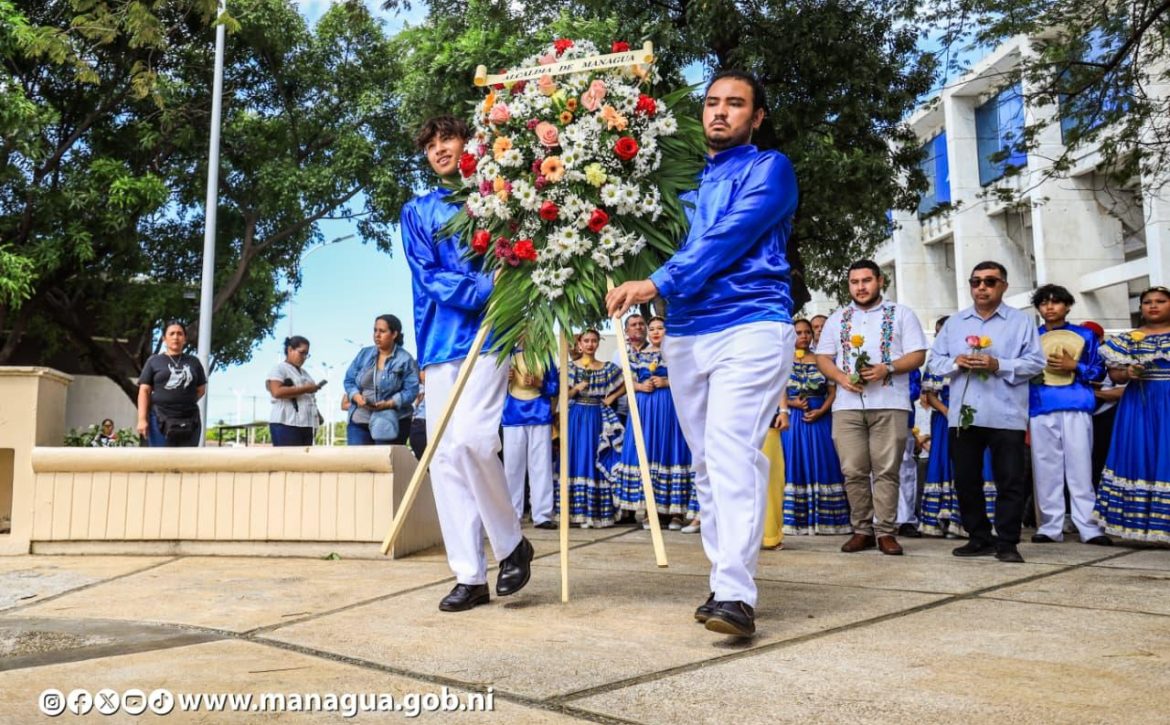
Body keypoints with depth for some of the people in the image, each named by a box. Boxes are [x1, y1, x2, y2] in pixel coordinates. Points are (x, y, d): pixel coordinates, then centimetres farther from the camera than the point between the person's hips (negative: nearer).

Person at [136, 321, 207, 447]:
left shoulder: (194, 362, 13)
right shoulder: (154, 361, 7)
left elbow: (201, 389, 19)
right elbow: (144, 391, 2)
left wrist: (186, 403, 3)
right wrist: (142, 419, -8)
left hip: (189, 421, 3)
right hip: (161, 420, -3)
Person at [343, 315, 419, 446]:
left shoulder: (405, 360, -4)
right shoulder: (364, 354, 10)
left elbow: (411, 390, -9)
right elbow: (349, 380, 12)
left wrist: (389, 403, -22)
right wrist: (357, 397, -9)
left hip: (391, 423, -4)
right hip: (359, 421, 4)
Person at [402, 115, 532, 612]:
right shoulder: (417, 212, 16)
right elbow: (429, 277, 3)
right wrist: (484, 289, -13)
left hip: (488, 333, -3)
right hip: (439, 343, 4)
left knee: (470, 438, -21)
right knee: (444, 455, -1)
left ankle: (512, 543, 0)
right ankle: (469, 575, 5)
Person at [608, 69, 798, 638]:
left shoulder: (769, 169, 3)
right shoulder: (688, 180, 23)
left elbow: (729, 239, -12)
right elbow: (671, 244, 23)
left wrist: (657, 284, -20)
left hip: (749, 327, -7)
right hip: (685, 335, 7)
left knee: (732, 453, -18)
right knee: (706, 461, 6)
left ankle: (736, 596, -20)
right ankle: (725, 579, 14)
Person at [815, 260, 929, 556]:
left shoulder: (901, 314, 10)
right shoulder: (836, 319, 18)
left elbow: (917, 355, 3)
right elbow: (823, 358, 15)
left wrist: (887, 369, -14)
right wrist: (840, 377, -5)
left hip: (889, 404, -2)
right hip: (847, 405, 3)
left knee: (886, 471, -4)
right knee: (853, 471, 0)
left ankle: (886, 532, 2)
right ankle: (862, 530, 8)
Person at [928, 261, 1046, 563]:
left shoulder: (1021, 322, 6)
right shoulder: (954, 322, 16)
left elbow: (1036, 362, -3)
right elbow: (934, 361, 11)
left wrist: (999, 365, -15)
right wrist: (955, 362, -9)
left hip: (1006, 415, -3)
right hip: (962, 414, 3)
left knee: (1010, 481, -2)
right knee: (965, 479, 7)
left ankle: (1006, 543, 7)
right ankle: (979, 538, 19)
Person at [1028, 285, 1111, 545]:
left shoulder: (1085, 335, 11)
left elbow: (1099, 371, 8)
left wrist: (1074, 366, -7)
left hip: (1076, 407, -1)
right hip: (1041, 409, 1)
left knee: (1080, 468, -4)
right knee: (1046, 469, 1)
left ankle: (1090, 527, 0)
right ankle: (1050, 527, 6)